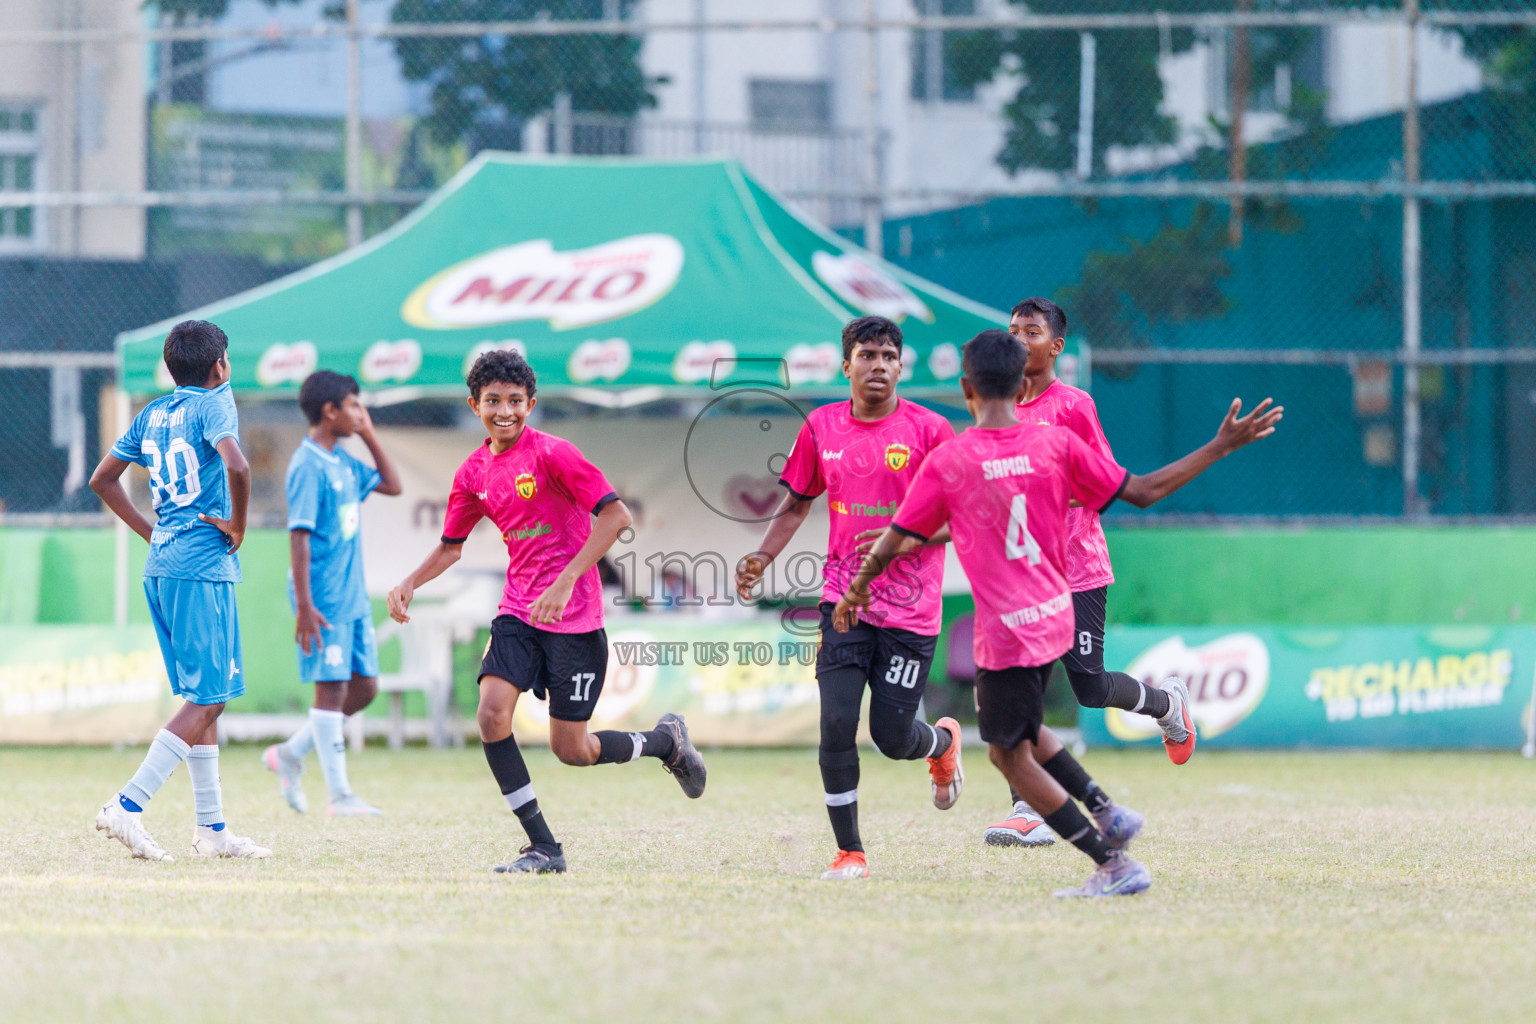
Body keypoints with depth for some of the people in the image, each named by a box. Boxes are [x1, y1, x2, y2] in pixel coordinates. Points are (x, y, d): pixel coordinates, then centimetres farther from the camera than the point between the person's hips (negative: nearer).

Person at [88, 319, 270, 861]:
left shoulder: (153, 413, 14)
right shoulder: (214, 403, -8)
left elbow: (102, 479, 20)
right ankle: (129, 805, -18)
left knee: (202, 695, 14)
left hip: (161, 568, 8)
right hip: (205, 566, -8)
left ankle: (211, 827, 15)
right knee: (207, 699, -7)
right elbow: (236, 465, -26)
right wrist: (238, 527, -11)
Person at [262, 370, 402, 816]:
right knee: (332, 689, -5)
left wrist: (369, 436, 14)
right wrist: (304, 606, -22)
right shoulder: (309, 465, -14)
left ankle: (290, 754, 21)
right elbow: (299, 535, -18)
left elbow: (391, 486, 25)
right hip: (324, 601, -9)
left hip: (354, 599, 9)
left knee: (364, 688, 10)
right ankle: (340, 796, -1)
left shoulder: (343, 462, 12)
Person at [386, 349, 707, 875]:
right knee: (492, 713, -16)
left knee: (571, 749, -3)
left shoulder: (551, 453, -13)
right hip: (518, 611, 6)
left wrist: (564, 582, -24)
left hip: (573, 616, -6)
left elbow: (616, 515, -19)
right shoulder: (474, 472, 7)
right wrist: (409, 584, 3)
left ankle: (667, 740, 28)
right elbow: (451, 546, 21)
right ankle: (543, 847, -6)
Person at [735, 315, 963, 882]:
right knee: (837, 721, -11)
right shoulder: (821, 426, 5)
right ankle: (850, 851, 0)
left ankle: (943, 741, 36)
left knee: (892, 736, -2)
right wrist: (762, 557, 4)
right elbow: (797, 502, 18)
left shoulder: (929, 429, -6)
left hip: (910, 607, -2)